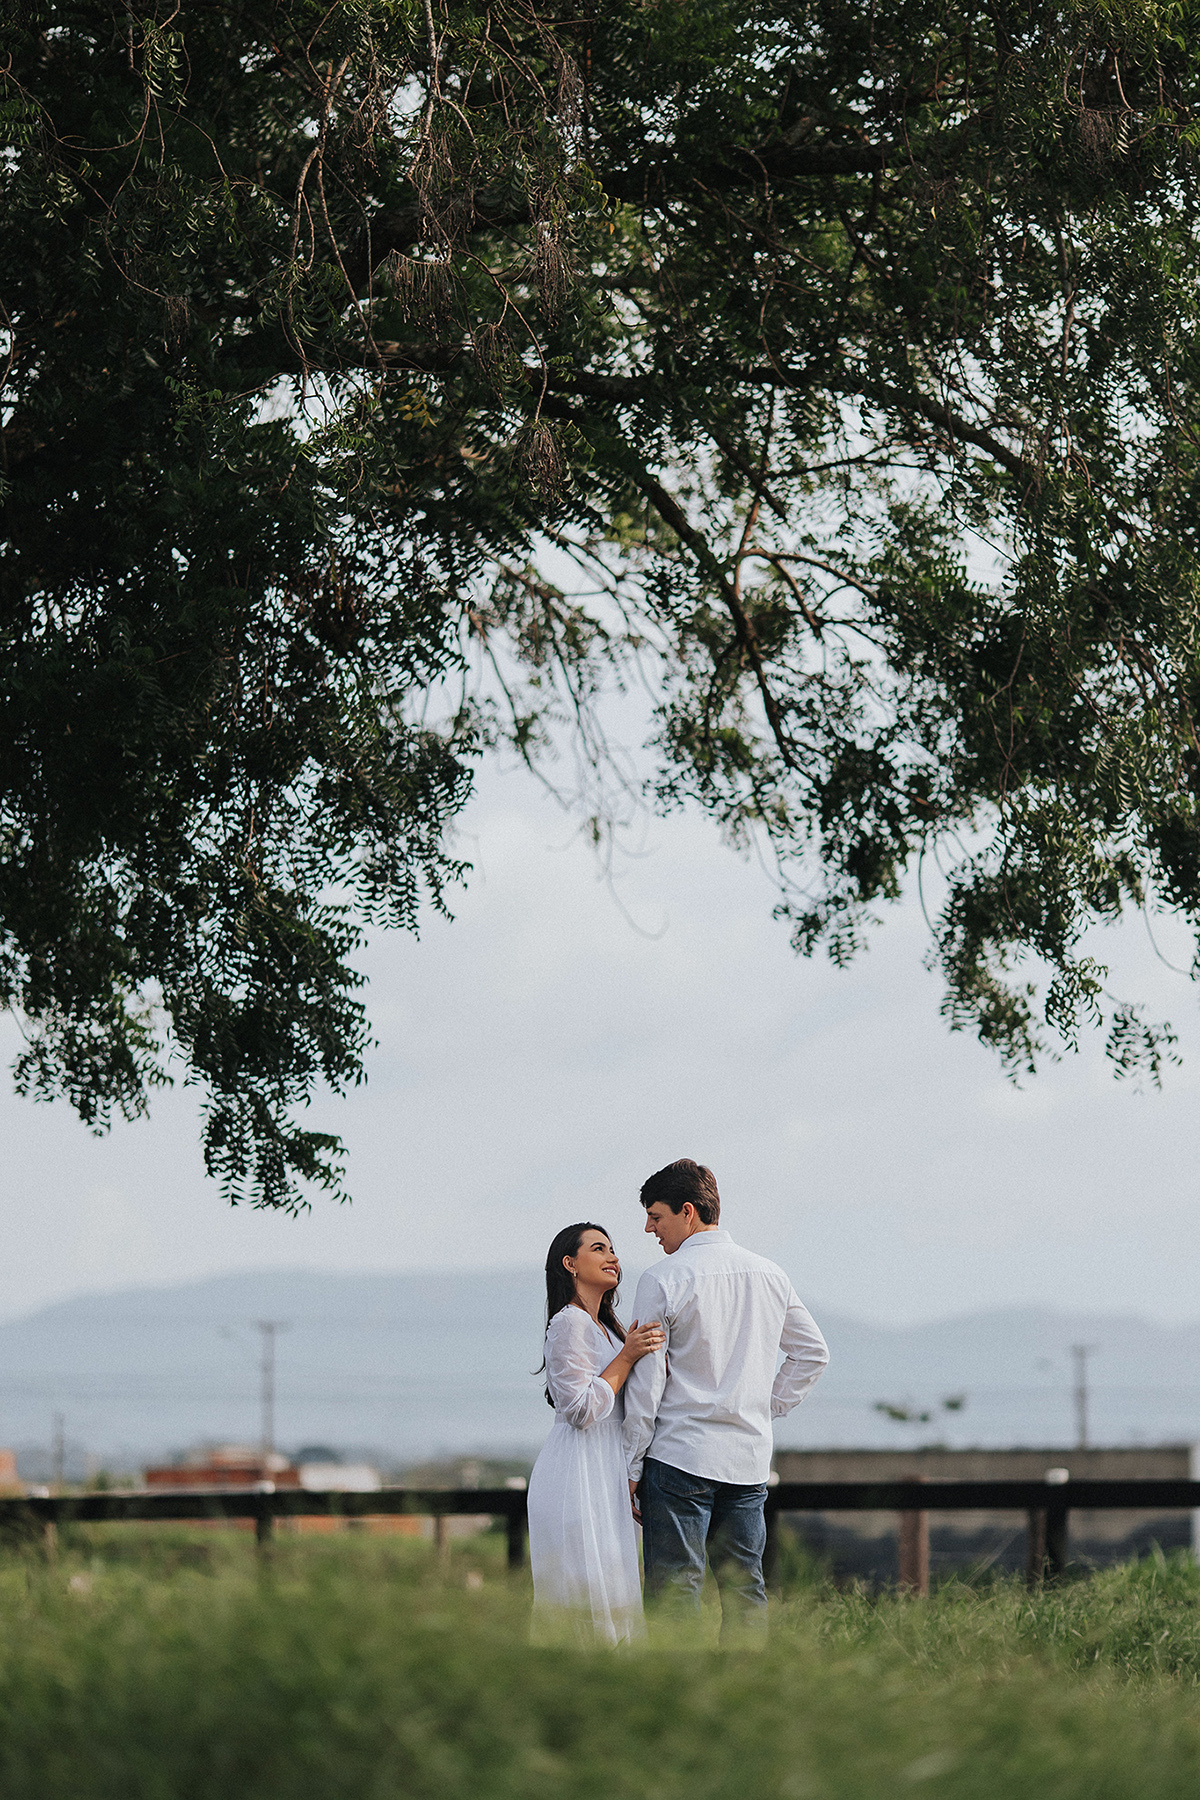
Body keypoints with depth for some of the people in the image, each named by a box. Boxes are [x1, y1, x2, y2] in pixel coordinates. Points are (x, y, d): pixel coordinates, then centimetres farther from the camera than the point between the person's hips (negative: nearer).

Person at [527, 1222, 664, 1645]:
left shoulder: (604, 1328, 19)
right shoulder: (570, 1323, -11)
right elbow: (582, 1409, -17)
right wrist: (627, 1357, -16)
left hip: (603, 1478, 10)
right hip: (578, 1477, -10)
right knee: (586, 1596, -11)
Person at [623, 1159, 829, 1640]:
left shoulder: (662, 1281, -8)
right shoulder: (769, 1276, 9)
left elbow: (646, 1381, -8)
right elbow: (812, 1352, 17)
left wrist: (632, 1467, -3)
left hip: (680, 1454, -5)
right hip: (750, 1457, 6)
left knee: (674, 1590, -5)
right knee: (745, 1590, 10)